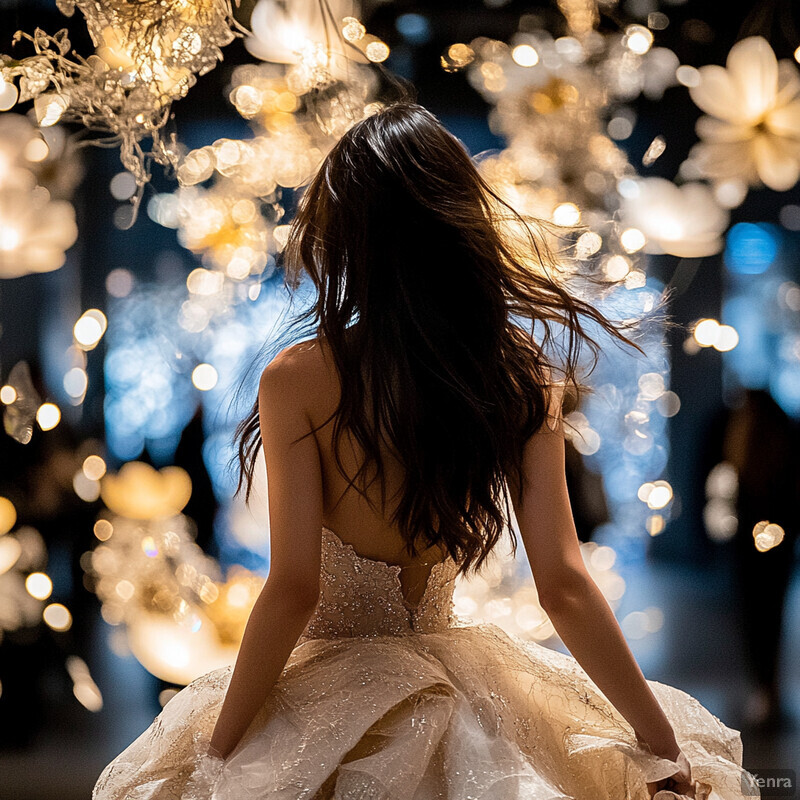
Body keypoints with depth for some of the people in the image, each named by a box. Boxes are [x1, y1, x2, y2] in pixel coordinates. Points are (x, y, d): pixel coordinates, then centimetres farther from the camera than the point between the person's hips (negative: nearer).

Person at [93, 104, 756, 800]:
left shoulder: (298, 380, -17)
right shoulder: (523, 373, -9)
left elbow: (293, 589, -19)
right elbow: (565, 586, -11)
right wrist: (665, 743, -4)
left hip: (326, 692, -3)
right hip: (454, 672, 4)